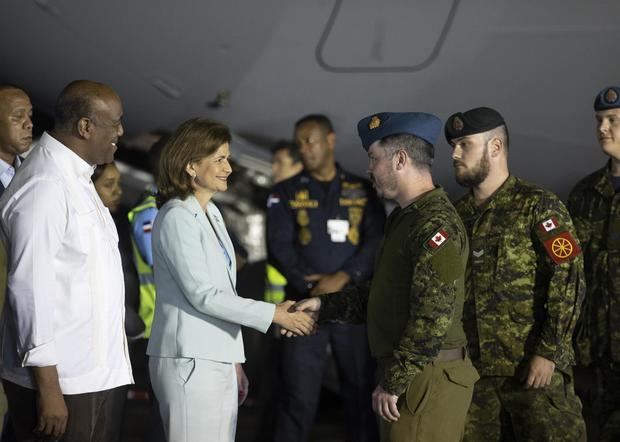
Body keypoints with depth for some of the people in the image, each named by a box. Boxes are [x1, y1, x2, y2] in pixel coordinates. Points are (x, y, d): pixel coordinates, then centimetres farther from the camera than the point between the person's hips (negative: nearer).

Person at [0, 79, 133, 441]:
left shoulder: (77, 178, 15)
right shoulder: (44, 187, -16)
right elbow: (31, 288, -20)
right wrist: (48, 389, -20)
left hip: (101, 374, 9)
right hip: (64, 383, -9)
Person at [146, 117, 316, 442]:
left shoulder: (211, 214, 15)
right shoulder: (177, 218, -10)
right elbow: (202, 294, -16)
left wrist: (235, 362, 15)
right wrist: (274, 314, -15)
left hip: (218, 359, 8)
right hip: (191, 361, -8)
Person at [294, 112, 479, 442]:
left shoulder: (436, 225, -17)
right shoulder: (404, 219, 17)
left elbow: (432, 317, -23)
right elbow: (382, 294, 24)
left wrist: (393, 382, -20)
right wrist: (325, 306, 16)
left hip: (426, 378, -10)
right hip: (408, 376, 10)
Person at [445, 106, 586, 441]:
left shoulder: (538, 206, -5)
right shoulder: (457, 215, 14)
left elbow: (569, 281, -11)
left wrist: (548, 352, -16)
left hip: (535, 367, -6)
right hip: (473, 369, 6)